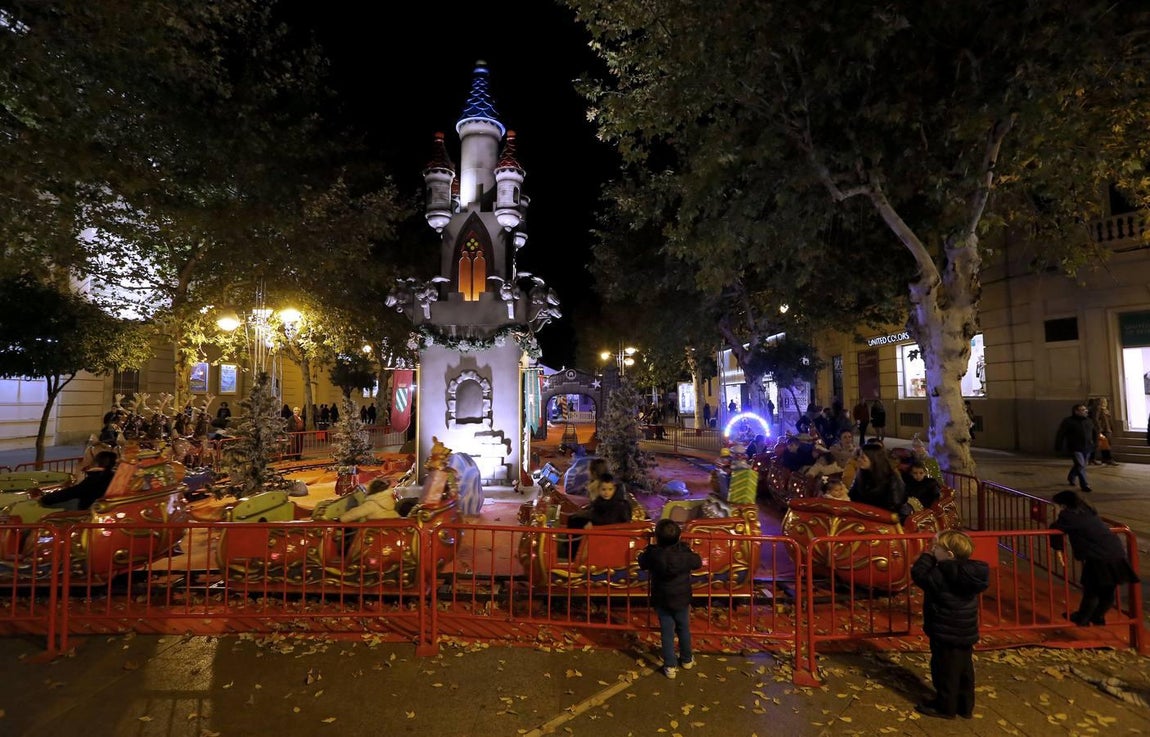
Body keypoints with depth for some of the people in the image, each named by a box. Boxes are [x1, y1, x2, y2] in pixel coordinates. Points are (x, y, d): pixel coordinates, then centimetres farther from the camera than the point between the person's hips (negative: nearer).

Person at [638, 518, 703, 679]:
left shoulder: (653, 554, -20)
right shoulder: (685, 553, -19)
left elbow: (642, 562, 1)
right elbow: (698, 563, 0)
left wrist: (649, 548, 12)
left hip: (662, 601, -1)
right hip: (682, 600, 1)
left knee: (667, 633, 12)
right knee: (684, 630, 21)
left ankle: (670, 666, 20)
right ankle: (687, 660, 39)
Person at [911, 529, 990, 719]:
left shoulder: (941, 576, -27)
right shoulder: (970, 571, -3)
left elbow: (918, 573, -16)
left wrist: (928, 554, -8)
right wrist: (938, 548, 4)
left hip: (946, 633, -8)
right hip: (966, 632, 8)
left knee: (945, 671, 8)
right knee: (964, 670, 20)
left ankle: (945, 706, 22)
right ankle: (966, 706, 33)